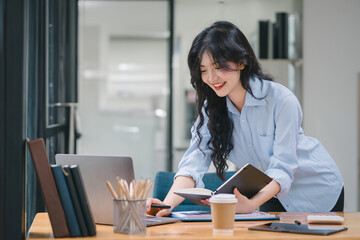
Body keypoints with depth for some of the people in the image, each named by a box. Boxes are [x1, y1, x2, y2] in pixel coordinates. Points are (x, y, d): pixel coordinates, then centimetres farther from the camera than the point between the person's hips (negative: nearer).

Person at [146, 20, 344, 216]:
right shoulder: (211, 108, -9)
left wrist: (252, 204, -47)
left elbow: (282, 168, -28)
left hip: (318, 192, -4)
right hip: (272, 196, 4)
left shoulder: (282, 100, -25)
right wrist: (168, 204, -40)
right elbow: (194, 162, -21)